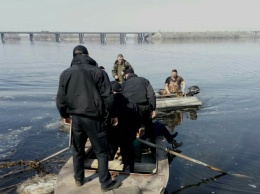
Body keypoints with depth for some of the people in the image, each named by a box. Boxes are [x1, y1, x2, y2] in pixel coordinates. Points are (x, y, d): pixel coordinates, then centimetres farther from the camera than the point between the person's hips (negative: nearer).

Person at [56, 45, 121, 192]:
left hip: (76, 117, 4)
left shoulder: (66, 73, 3)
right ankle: (106, 183, 16)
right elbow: (108, 97, -10)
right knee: (101, 151, 8)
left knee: (78, 149, 21)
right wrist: (113, 114, 2)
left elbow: (61, 99, 6)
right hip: (94, 118, -4)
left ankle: (79, 179, 35)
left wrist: (65, 115, 22)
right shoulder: (98, 72, -8)